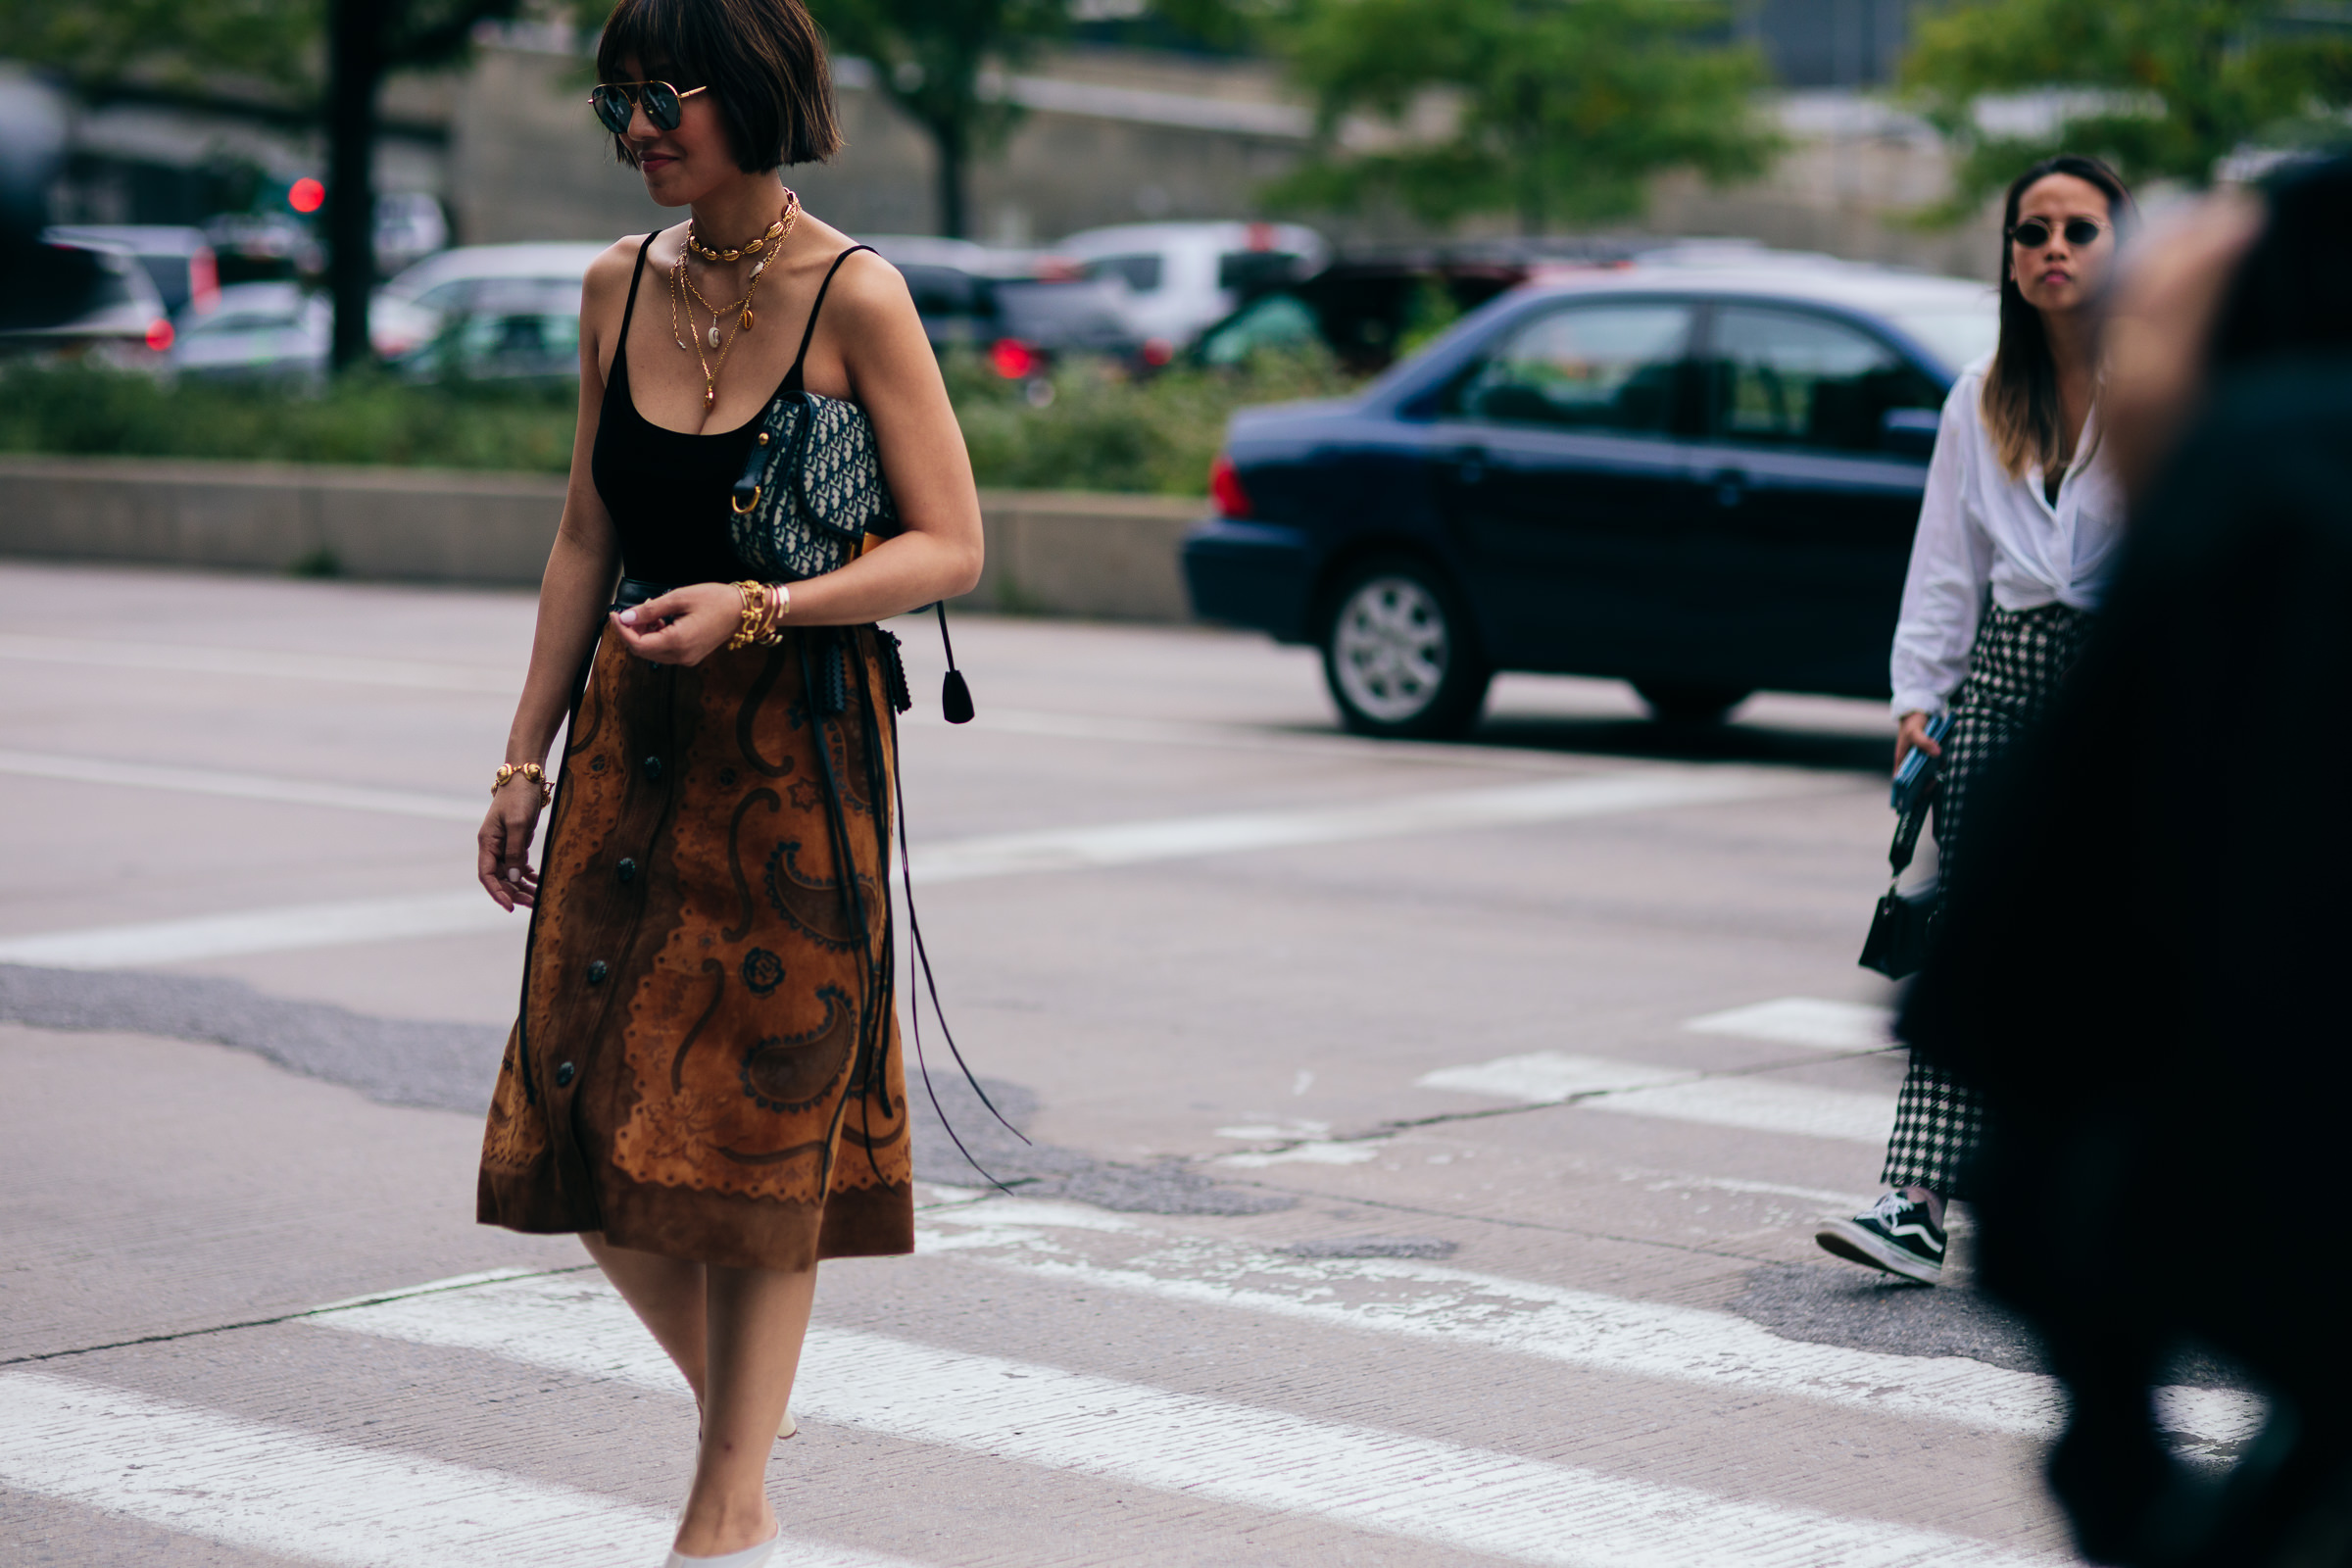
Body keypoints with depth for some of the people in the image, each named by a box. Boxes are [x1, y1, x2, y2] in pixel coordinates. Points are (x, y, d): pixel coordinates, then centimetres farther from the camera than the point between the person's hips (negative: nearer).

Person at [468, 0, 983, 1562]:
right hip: (632, 733, 5)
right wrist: (527, 757, 11)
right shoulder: (621, 286, 7)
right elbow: (587, 540, 13)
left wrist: (752, 610, -20)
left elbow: (952, 550, -9)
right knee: (586, 1123, 5)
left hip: (799, 747, -5)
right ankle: (744, 1416, 28)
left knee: (750, 1131, 0)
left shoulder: (854, 297, -10)